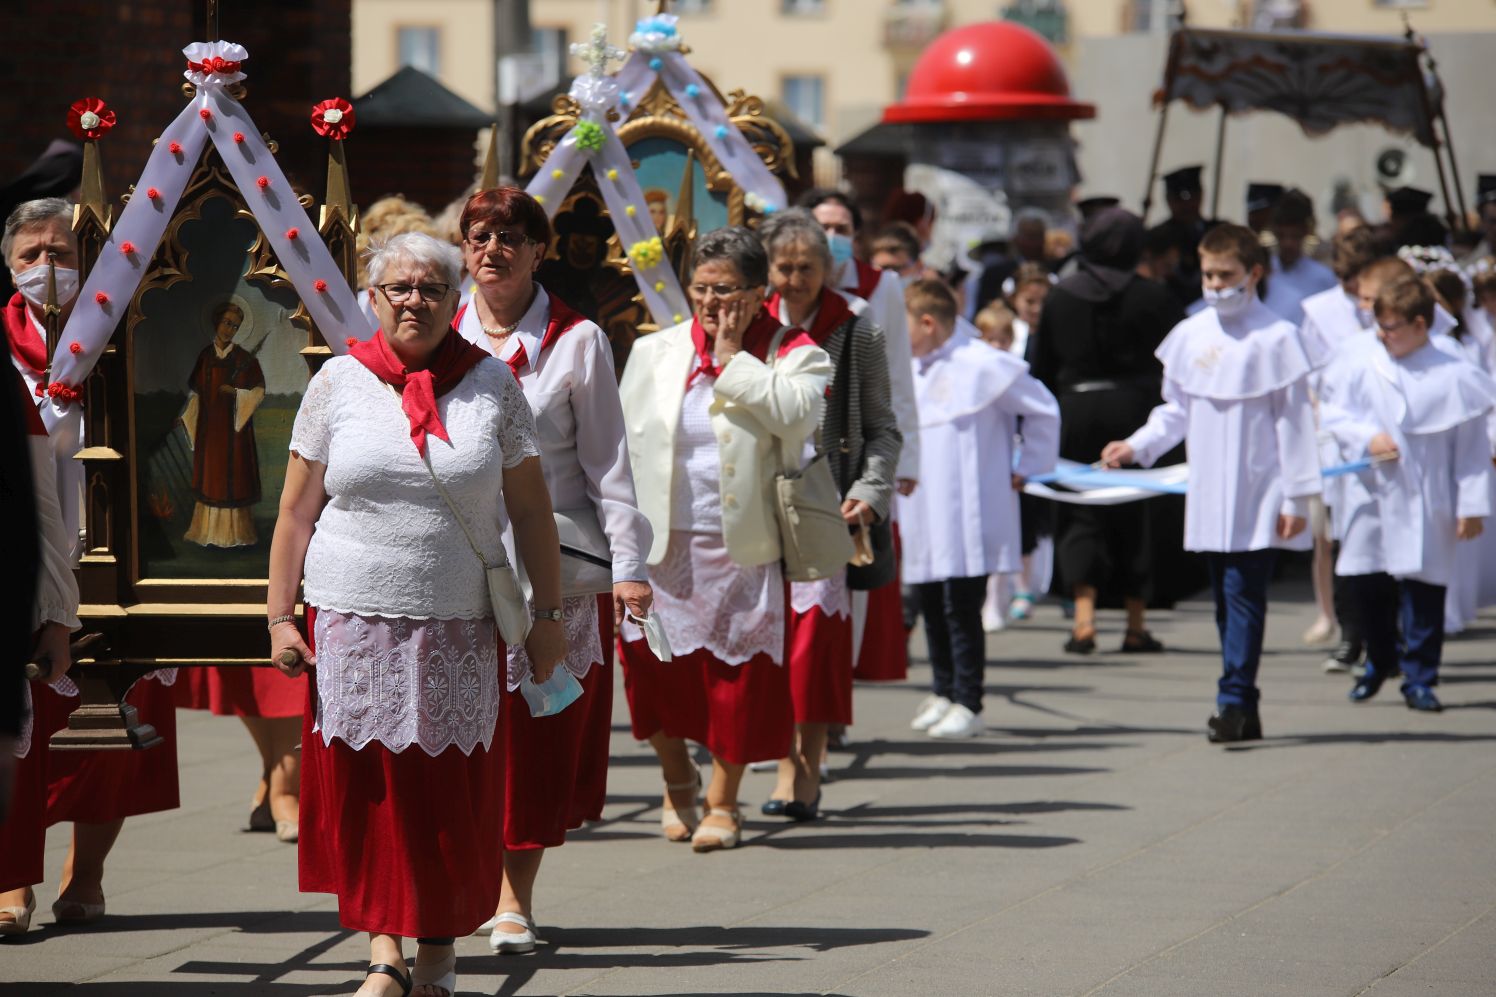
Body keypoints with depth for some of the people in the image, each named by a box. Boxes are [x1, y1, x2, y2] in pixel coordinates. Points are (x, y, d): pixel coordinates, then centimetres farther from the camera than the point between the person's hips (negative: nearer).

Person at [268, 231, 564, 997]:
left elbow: (530, 509, 7)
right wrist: (279, 616, 3)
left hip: (458, 626, 0)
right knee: (367, 787, -1)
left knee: (451, 796, 1)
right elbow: (296, 511, 7)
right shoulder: (340, 383, 4)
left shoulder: (492, 385, 4)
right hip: (354, 619, 0)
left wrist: (547, 613, 5)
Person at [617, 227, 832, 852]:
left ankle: (722, 801, 16)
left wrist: (733, 358, -13)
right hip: (661, 543, 2)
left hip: (744, 546, -2)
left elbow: (797, 415, -21)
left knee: (737, 674, 1)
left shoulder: (794, 355, 0)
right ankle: (677, 778, 22)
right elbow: (625, 443, 12)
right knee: (652, 665, -4)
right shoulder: (654, 352, 10)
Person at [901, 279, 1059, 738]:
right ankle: (944, 692, 24)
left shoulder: (981, 366, -10)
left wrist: (1026, 469, -1)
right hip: (921, 520, 7)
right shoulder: (909, 370, 12)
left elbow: (1043, 410, -4)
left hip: (966, 518, -7)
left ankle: (966, 705, 0)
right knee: (932, 607, 11)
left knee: (961, 610, -5)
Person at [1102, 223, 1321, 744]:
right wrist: (1136, 446, 2)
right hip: (1209, 497, 6)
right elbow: (1177, 411, 18)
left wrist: (1297, 497, -6)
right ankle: (1243, 713, 12)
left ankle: (1234, 701, -13)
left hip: (1259, 496, -6)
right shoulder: (1191, 335, 8)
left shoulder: (1275, 338, -7)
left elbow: (1295, 421, -5)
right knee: (1225, 597, 8)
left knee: (1243, 594, -11)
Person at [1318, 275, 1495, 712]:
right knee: (1363, 583, 7)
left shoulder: (1454, 377, -7)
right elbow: (1331, 411, 6)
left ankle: (1419, 679, 13)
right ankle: (1380, 659, 32)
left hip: (1425, 505, -3)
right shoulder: (1360, 365, 1)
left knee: (1423, 590, 0)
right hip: (1371, 494, 3)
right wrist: (1366, 437, -13)